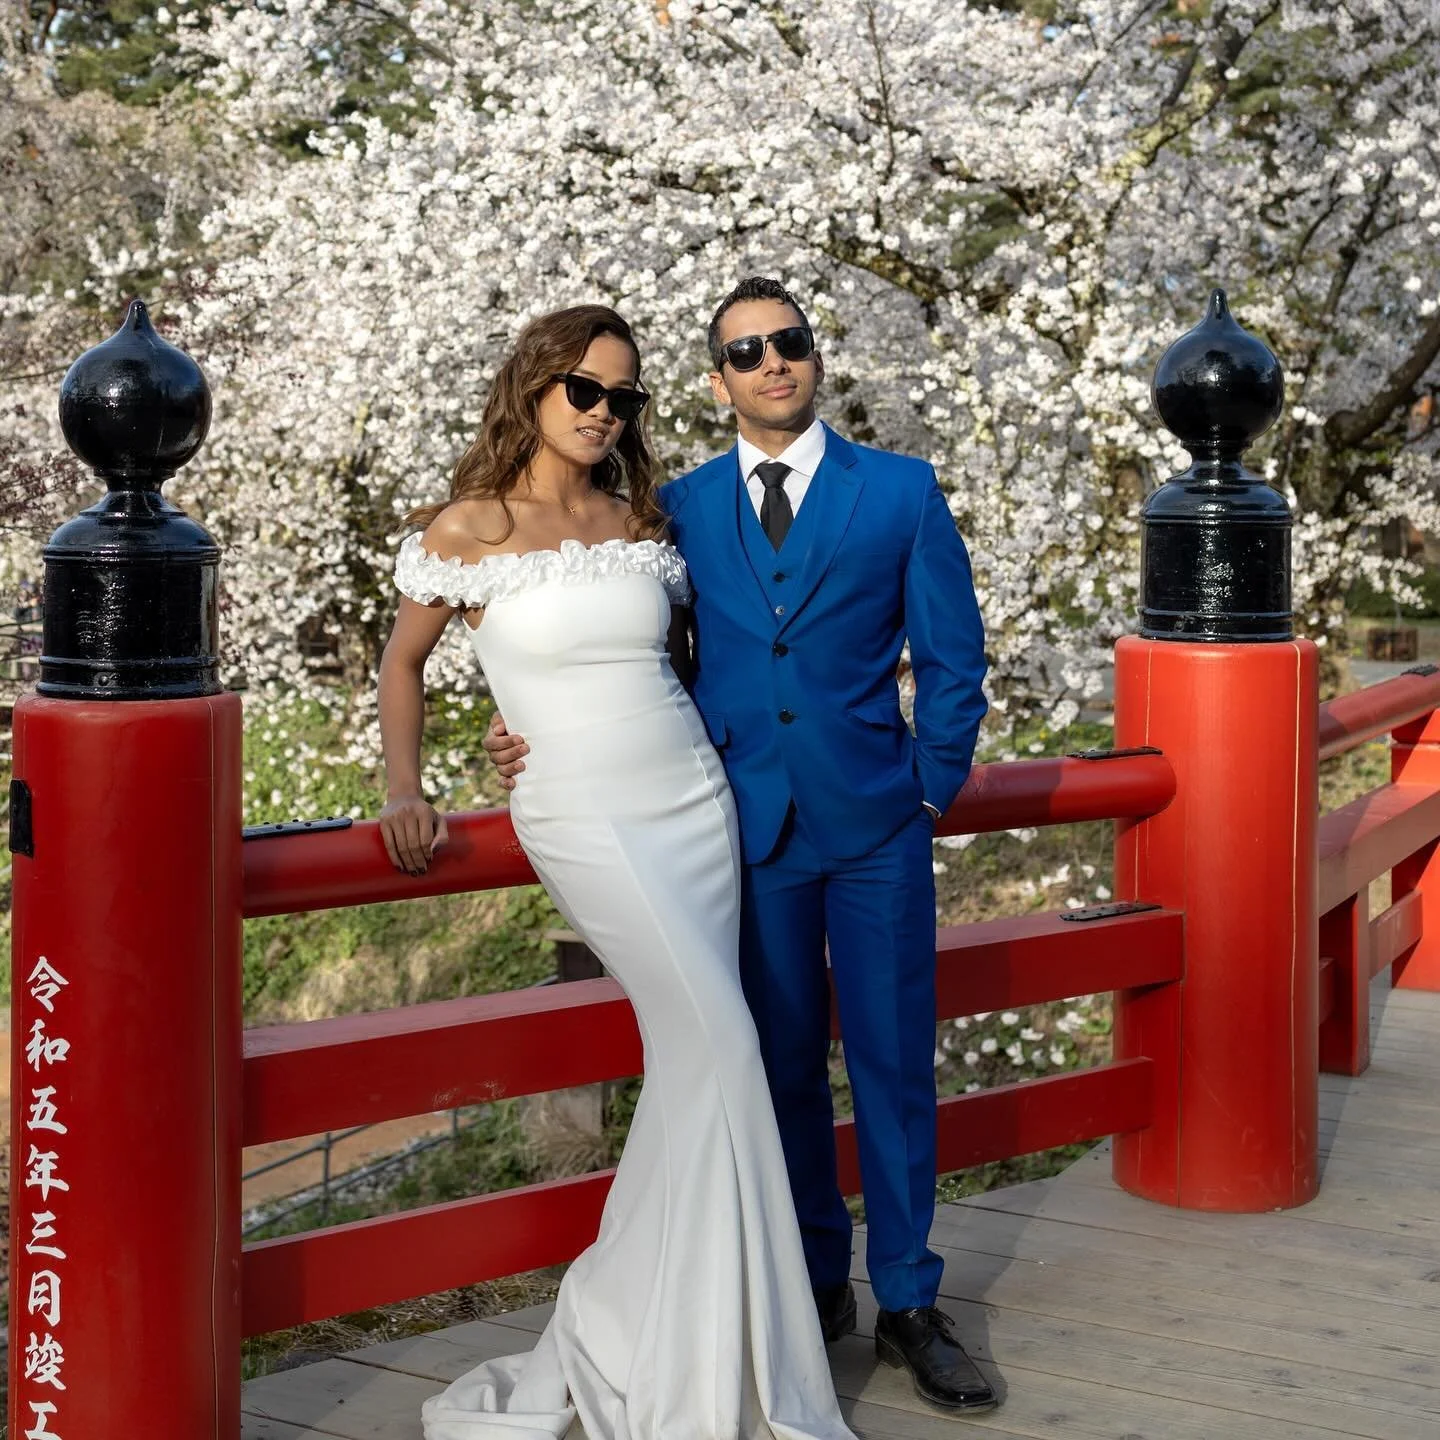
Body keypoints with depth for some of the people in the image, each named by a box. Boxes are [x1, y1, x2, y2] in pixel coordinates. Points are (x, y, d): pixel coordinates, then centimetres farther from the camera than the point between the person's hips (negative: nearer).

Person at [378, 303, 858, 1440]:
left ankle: (616, 1344, 13)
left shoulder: (639, 524, 10)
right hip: (583, 820, -5)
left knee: (694, 1067, 0)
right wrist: (404, 791, -2)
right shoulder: (470, 527, -1)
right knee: (717, 1046, -17)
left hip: (692, 804, 5)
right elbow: (404, 662, 9)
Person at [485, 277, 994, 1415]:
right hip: (750, 829, 1)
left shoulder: (903, 491, 3)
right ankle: (816, 1283, 25)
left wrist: (932, 791, 1)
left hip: (875, 823, -1)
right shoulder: (681, 507, 7)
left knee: (894, 1064, 3)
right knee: (784, 1067, 10)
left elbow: (953, 660, 5)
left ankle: (908, 1303, 15)